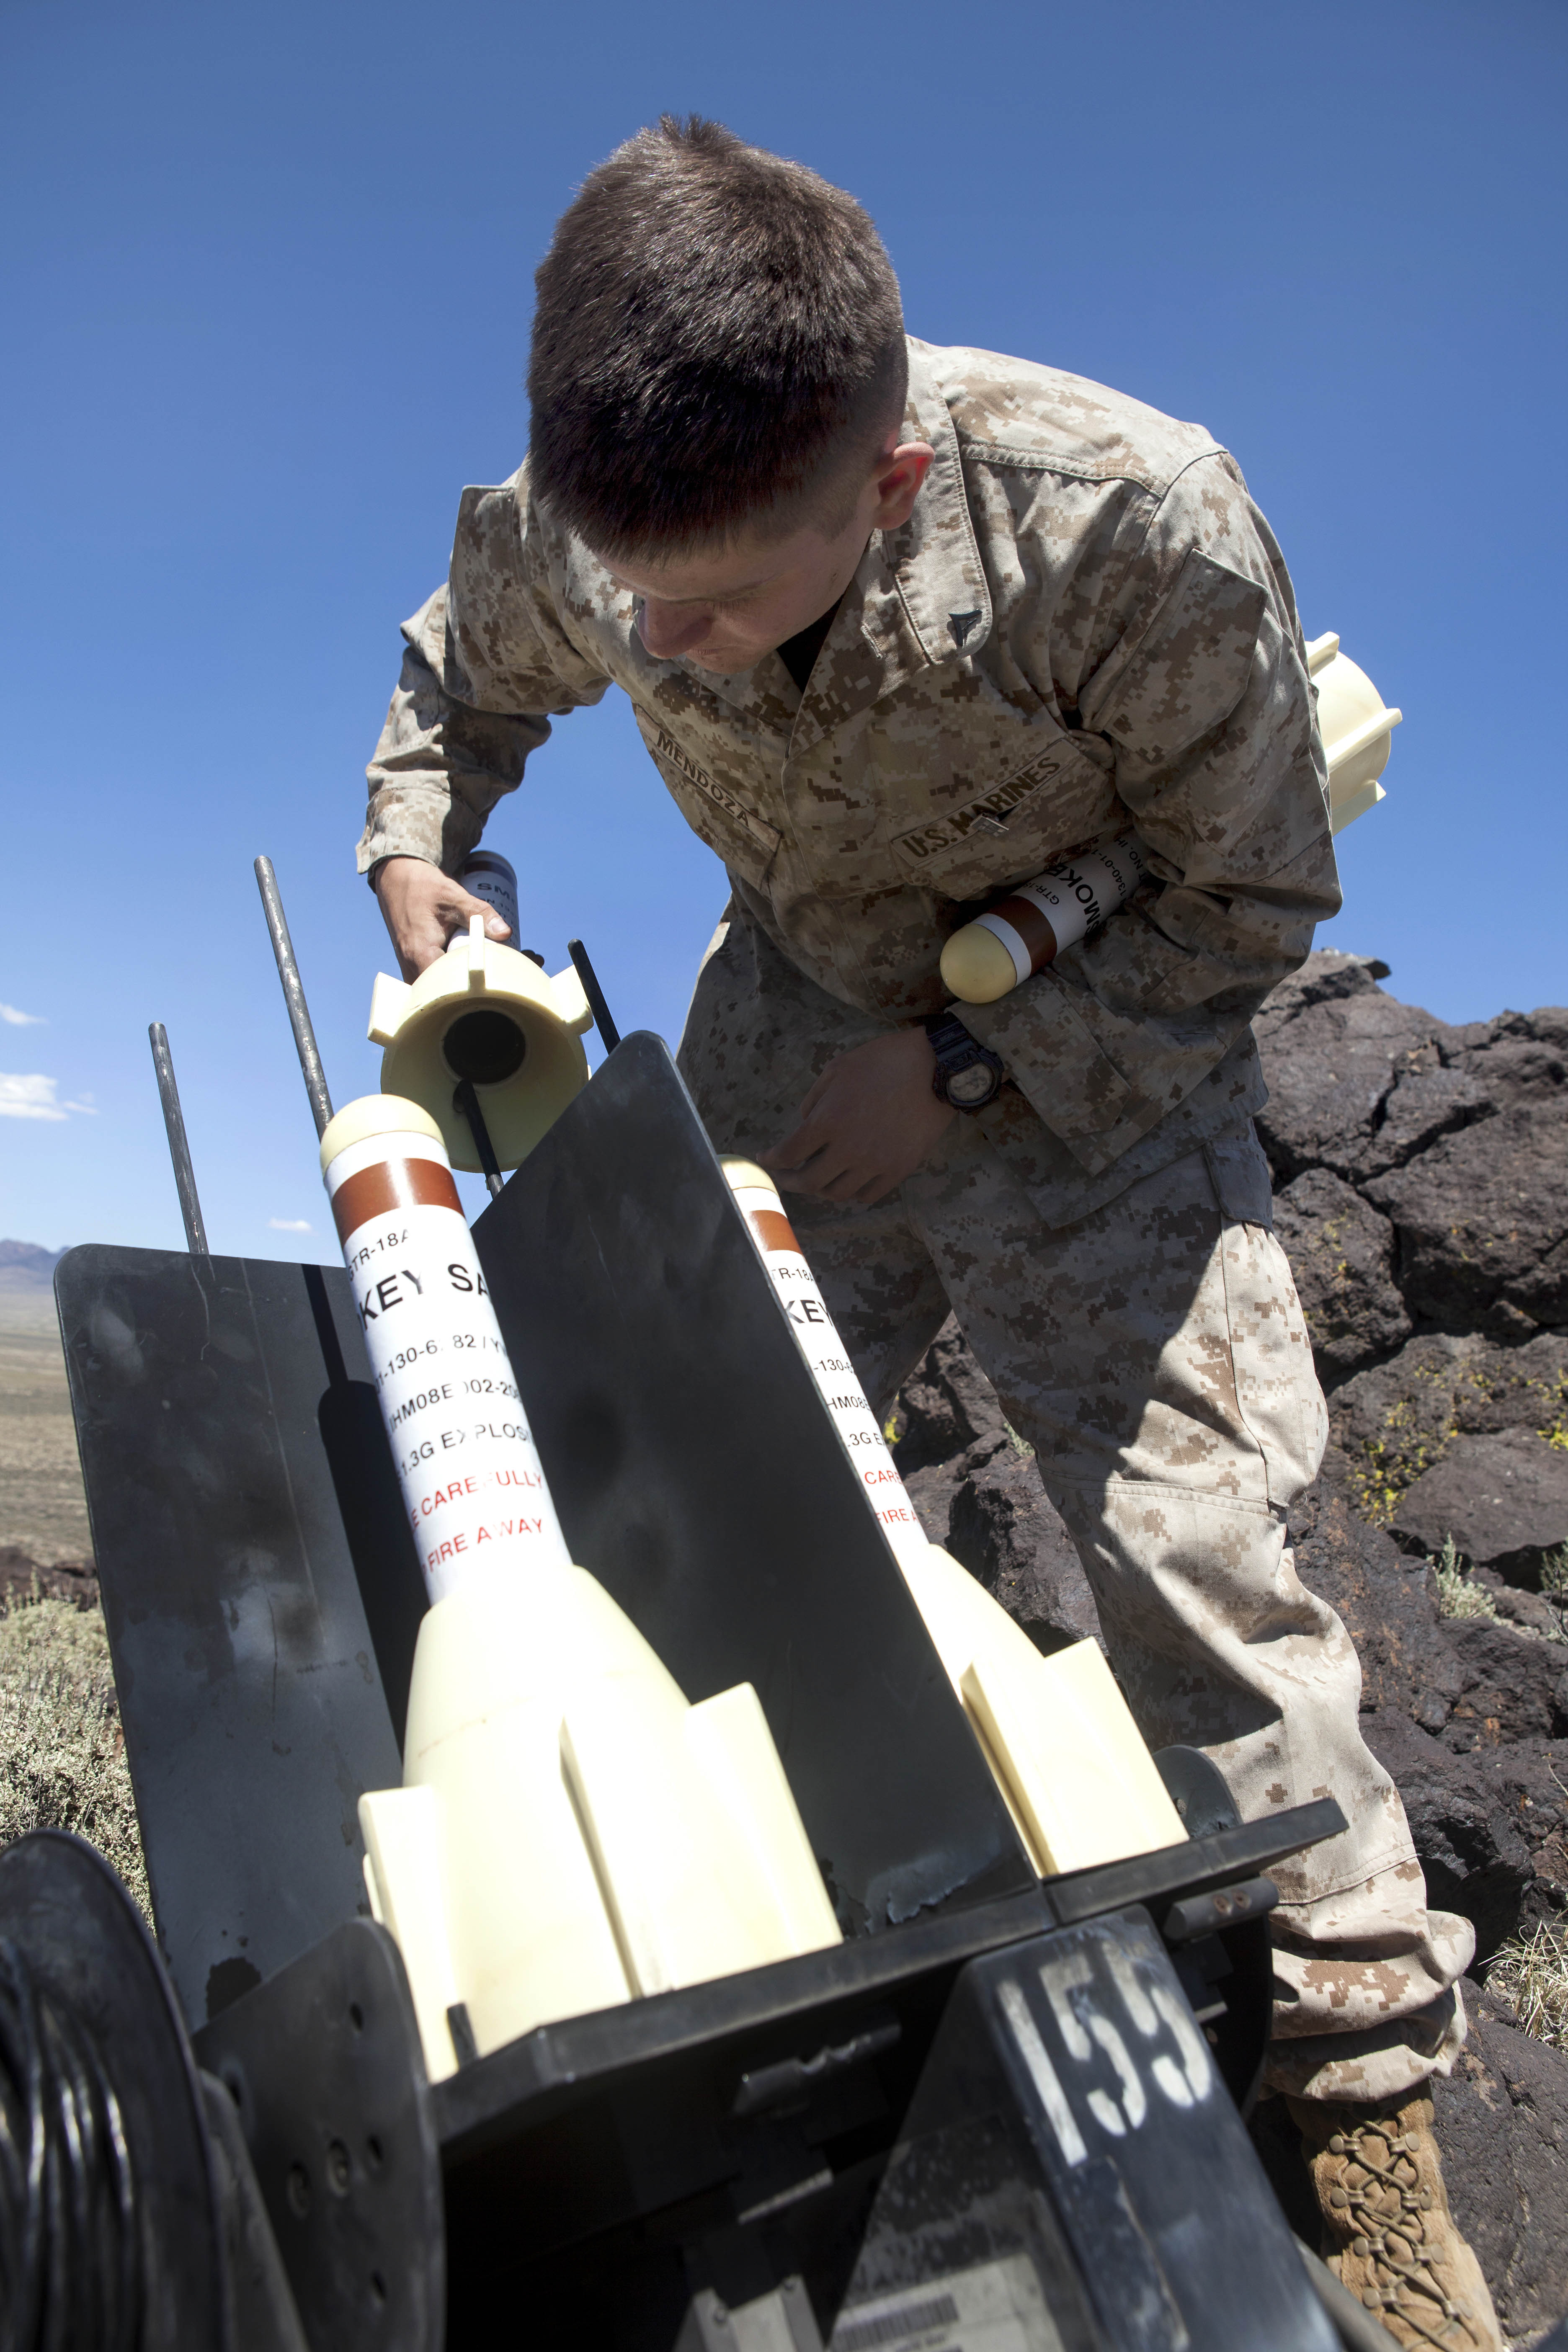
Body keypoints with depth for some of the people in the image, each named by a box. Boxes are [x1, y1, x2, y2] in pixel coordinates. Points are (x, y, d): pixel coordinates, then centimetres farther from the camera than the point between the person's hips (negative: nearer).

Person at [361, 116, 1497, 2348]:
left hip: (1093, 1034, -3)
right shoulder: (566, 530, -16)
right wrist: (418, 845, -8)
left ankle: (1364, 2092, 6)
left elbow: (1251, 900, -15)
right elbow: (463, 673, 10)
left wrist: (959, 1067, -20)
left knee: (1192, 1522, -14)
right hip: (797, 1003, 4)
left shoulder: (1134, 525, -29)